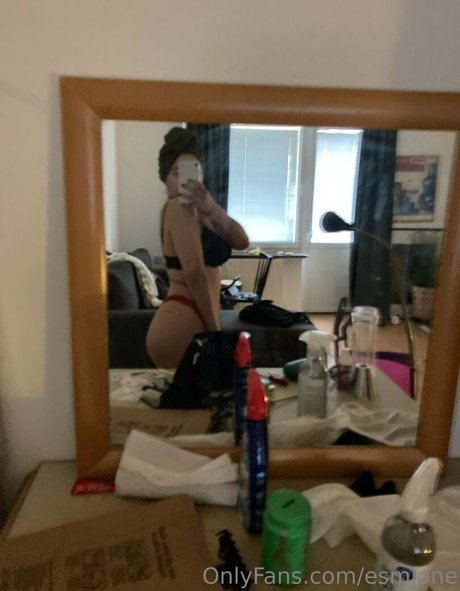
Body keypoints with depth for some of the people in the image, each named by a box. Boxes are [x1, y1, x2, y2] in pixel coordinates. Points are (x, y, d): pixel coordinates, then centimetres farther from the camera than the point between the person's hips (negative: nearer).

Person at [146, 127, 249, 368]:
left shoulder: (191, 208, 14)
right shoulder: (180, 208, -14)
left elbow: (241, 241, -2)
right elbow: (195, 274, -21)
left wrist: (209, 206, -18)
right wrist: (214, 328, -13)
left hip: (184, 322, 10)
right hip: (182, 326, -10)